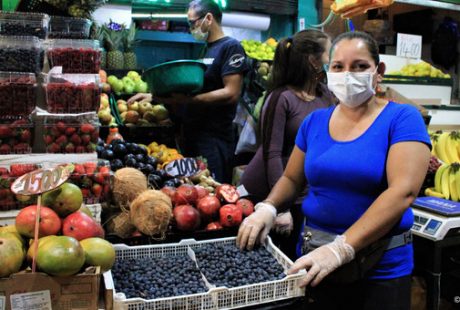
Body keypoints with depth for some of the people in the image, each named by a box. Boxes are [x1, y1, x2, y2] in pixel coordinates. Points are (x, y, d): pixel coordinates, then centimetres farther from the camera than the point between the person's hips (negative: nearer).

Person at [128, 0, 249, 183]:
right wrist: (152, 96, 16)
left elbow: (231, 94, -18)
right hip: (191, 135, 8)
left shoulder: (231, 47, -7)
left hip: (214, 140, -8)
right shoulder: (205, 51, 19)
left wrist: (189, 99, -24)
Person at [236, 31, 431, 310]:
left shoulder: (402, 119, -10)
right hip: (315, 259, 4)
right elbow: (291, 178, 11)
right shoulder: (314, 122, 3)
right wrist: (267, 208, -11)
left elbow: (404, 190, -21)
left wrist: (340, 249, -30)